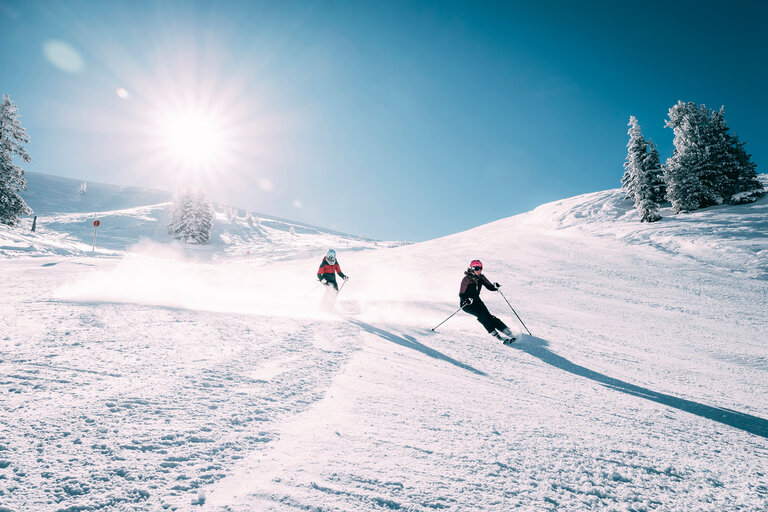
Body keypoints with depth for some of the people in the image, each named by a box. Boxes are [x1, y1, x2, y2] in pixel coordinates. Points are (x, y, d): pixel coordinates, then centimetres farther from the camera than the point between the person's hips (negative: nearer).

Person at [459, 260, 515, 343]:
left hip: (476, 301, 4)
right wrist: (467, 300, -39)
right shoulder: (466, 279, -17)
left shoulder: (481, 278, -1)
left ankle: (507, 332, -20)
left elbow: (490, 287, 1)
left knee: (488, 316, -16)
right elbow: (461, 295, -19)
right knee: (480, 314, -28)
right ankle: (495, 333, -26)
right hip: (466, 303, -4)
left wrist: (495, 287, -22)